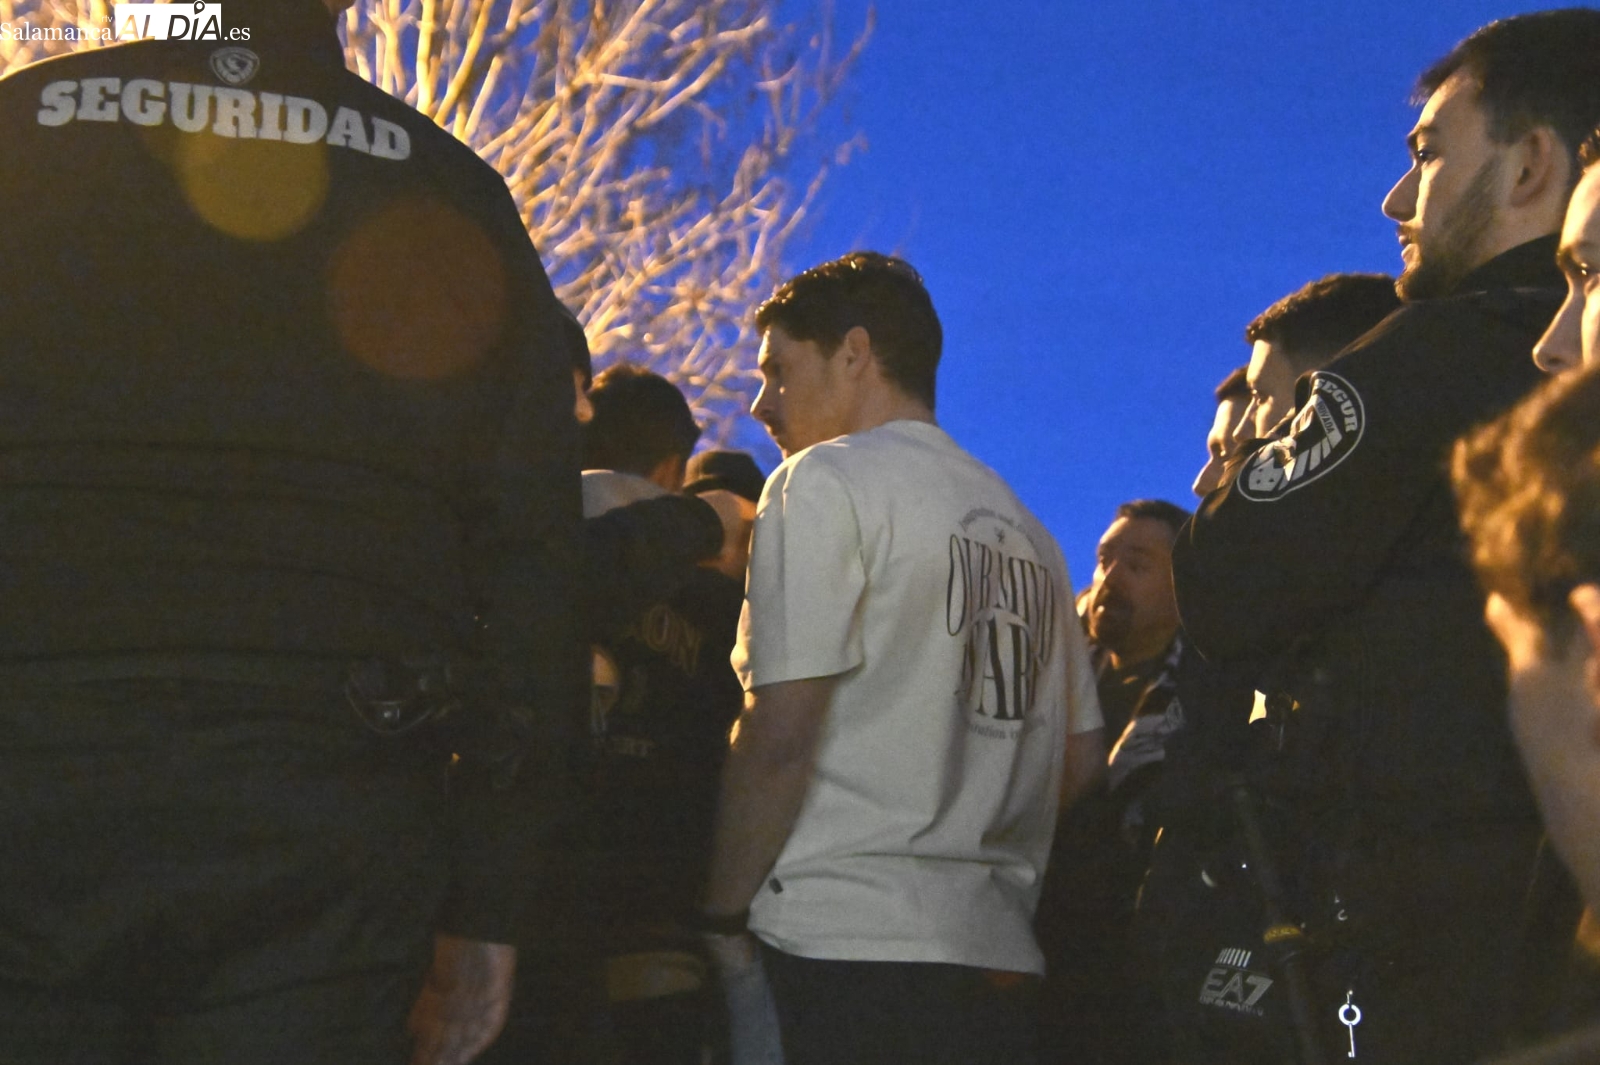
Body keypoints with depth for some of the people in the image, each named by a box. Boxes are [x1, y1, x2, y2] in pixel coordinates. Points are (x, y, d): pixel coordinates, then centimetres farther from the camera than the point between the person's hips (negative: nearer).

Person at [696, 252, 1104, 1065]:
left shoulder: (826, 483, -2)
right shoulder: (1025, 530, 21)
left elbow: (777, 738, -10)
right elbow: (1079, 760, 20)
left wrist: (719, 922, -3)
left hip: (836, 947, -7)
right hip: (997, 959, 7)